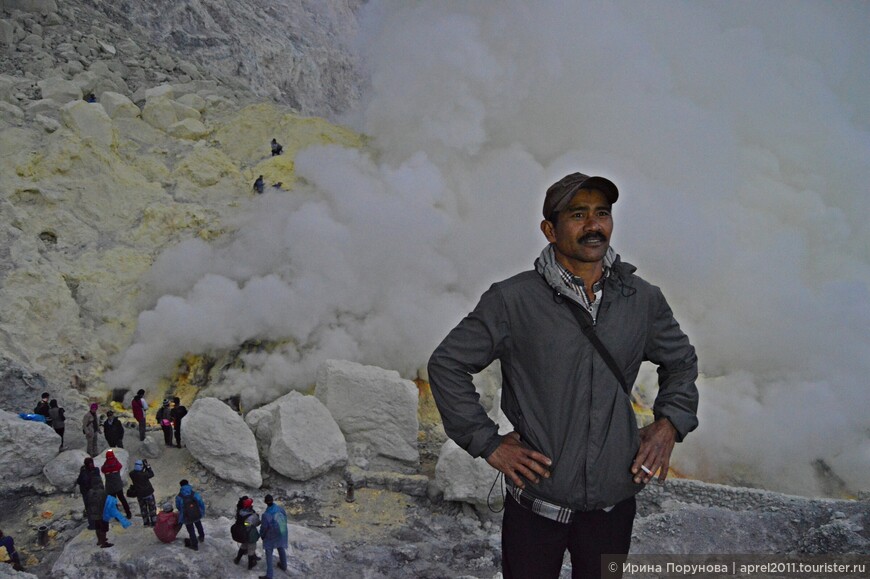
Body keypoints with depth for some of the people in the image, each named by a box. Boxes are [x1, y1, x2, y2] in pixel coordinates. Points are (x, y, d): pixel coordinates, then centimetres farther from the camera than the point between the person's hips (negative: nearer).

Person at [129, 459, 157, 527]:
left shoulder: (132, 475, -12)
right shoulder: (143, 475, -26)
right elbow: (151, 474, -9)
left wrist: (144, 467, -2)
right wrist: (147, 466, -7)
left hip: (139, 495, 5)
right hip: (148, 493, -5)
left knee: (143, 509, 20)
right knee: (152, 508, 12)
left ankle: (146, 522, 26)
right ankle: (153, 522, 15)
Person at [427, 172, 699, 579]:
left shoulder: (643, 299, 3)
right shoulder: (513, 300, -9)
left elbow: (681, 361, 20)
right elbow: (446, 364, -3)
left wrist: (669, 424, 5)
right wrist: (487, 443, -6)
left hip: (614, 501, 3)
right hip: (537, 504, -3)